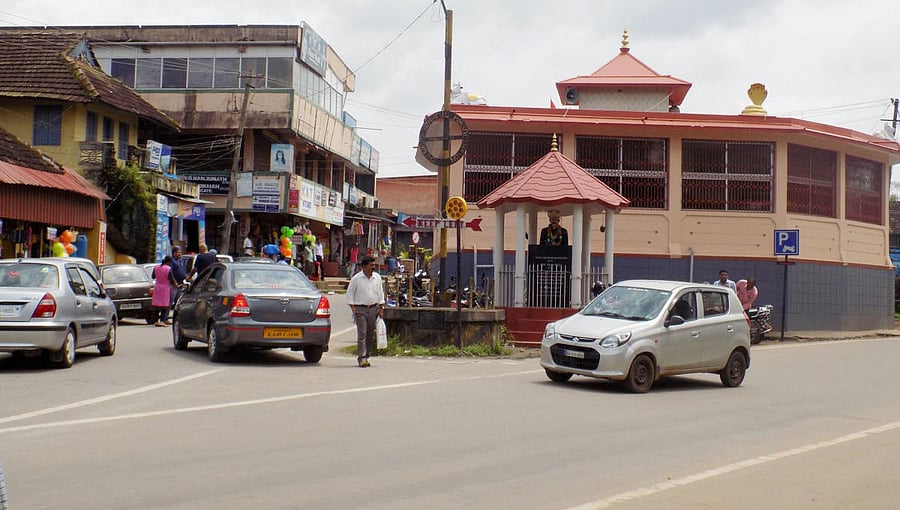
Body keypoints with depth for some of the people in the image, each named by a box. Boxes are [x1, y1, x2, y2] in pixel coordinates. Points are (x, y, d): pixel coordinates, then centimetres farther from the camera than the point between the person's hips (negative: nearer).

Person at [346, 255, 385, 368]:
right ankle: (361, 358, -11)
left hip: (373, 308, 4)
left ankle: (366, 356, 14)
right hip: (360, 309, -4)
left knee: (371, 335, 5)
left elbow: (380, 293, 16)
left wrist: (381, 308, 11)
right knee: (362, 334, -11)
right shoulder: (356, 278, -4)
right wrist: (353, 307, -7)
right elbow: (350, 293, 2)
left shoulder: (377, 277, 8)